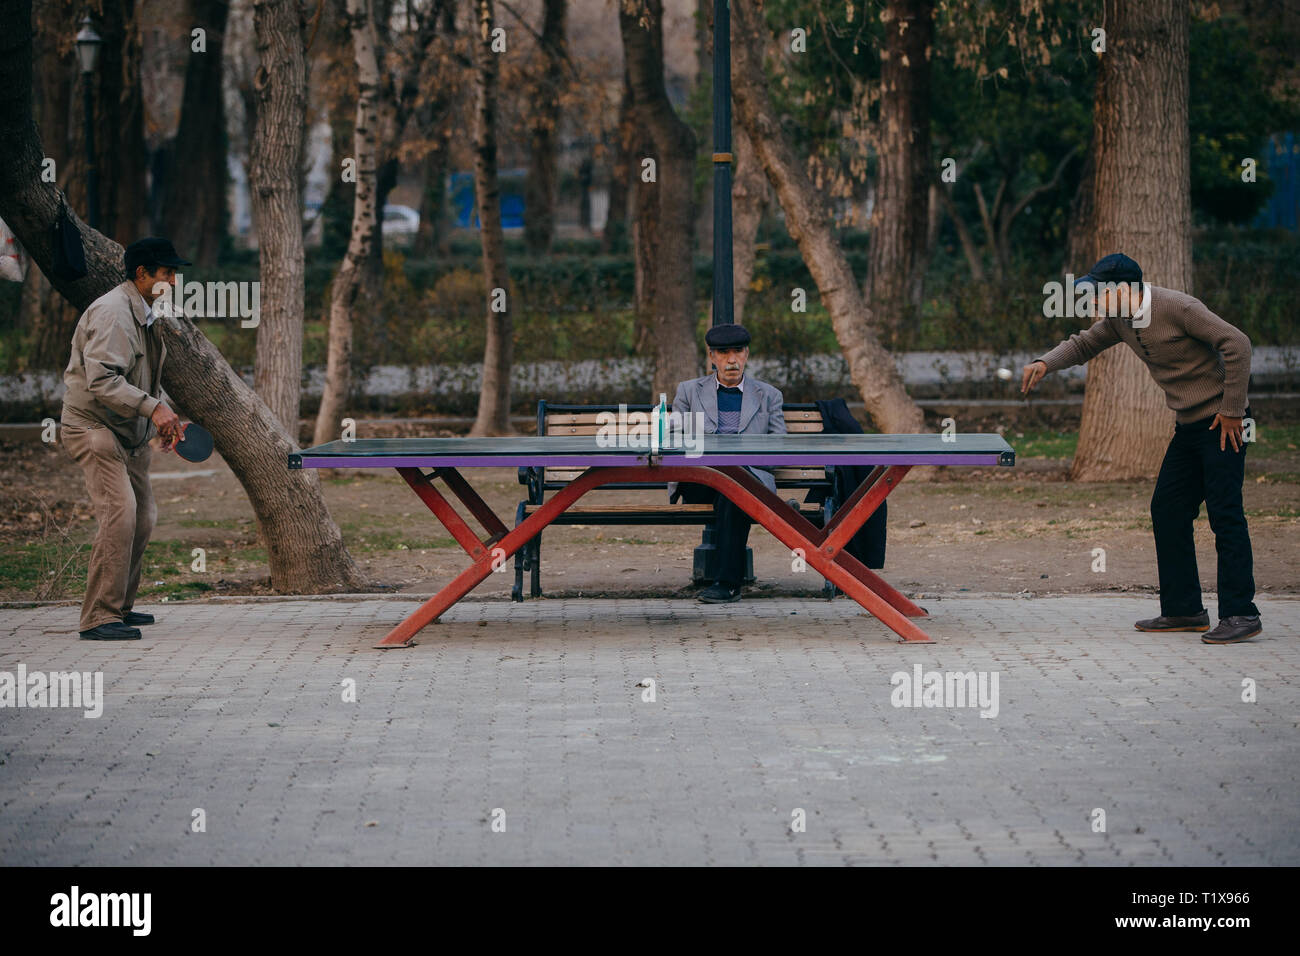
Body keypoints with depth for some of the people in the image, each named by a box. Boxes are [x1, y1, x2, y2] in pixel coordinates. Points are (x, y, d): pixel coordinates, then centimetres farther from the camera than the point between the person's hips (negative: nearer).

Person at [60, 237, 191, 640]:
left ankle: (120, 606, 22)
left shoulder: (143, 315, 14)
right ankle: (99, 617, -18)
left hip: (129, 434, 10)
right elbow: (101, 381, -27)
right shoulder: (111, 313, -18)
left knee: (143, 517, 10)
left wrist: (166, 420, 12)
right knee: (120, 513, -20)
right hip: (93, 426, -10)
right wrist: (152, 407, -32)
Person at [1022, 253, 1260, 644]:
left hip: (1221, 425, -9)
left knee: (1224, 513, -12)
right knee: (1167, 510, 7)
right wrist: (1046, 363, 1)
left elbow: (1237, 343, -22)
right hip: (1188, 427, 9)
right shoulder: (1120, 321, 5)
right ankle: (1184, 609, 14)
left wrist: (1232, 410, -20)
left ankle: (1241, 614, -11)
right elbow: (1084, 343, 21)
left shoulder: (1176, 307, -20)